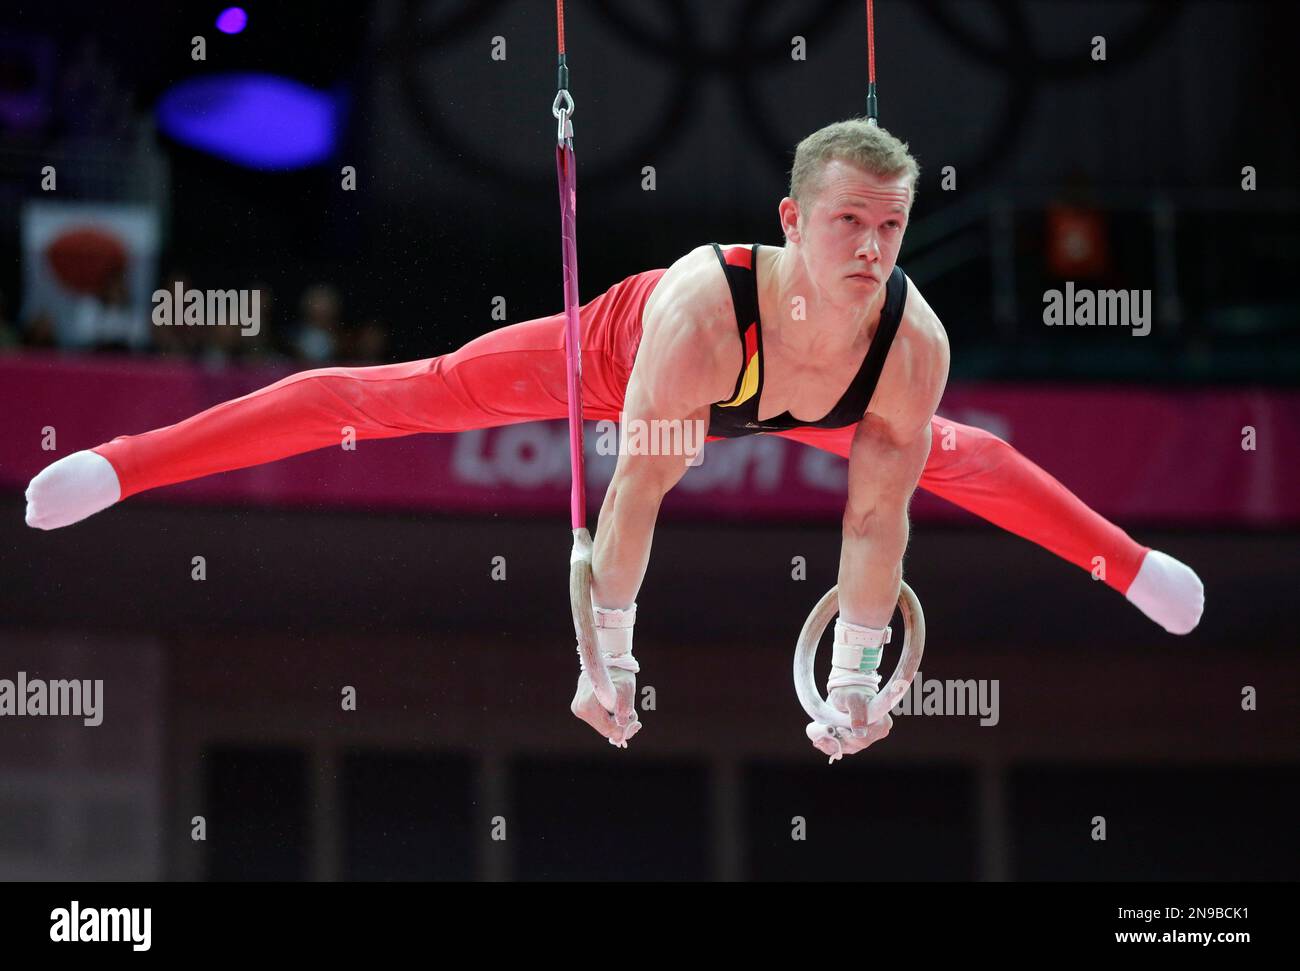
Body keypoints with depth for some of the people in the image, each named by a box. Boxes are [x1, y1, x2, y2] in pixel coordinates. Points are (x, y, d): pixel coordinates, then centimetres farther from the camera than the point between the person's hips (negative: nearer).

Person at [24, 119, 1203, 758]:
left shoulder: (915, 342, -37)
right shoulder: (699, 309, -48)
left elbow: (878, 513, -25)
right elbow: (636, 489, -42)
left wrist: (856, 678, -20)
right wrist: (607, 660, -38)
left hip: (782, 407, 4)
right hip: (615, 358, -4)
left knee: (949, 459, 23)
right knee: (403, 395, -3)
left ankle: (1123, 558, 53)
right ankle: (122, 464, 3)